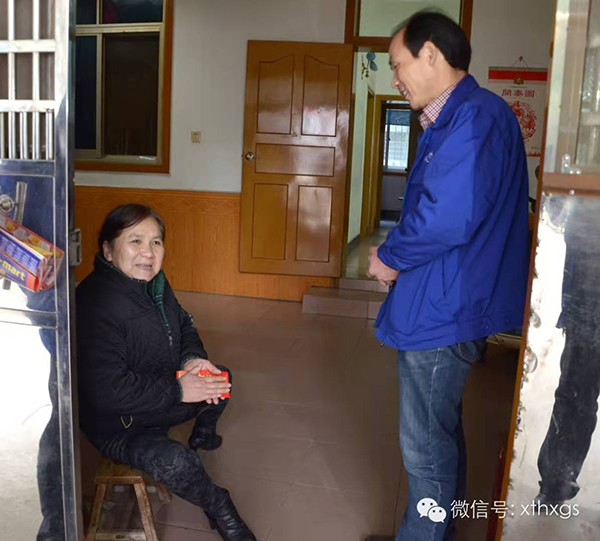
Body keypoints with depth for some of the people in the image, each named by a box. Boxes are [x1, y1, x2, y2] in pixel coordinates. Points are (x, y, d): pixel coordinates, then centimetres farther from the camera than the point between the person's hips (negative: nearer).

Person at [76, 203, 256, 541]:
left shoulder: (155, 283, -1)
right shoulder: (95, 303, -31)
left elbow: (184, 326, 13)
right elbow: (107, 390, -34)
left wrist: (192, 359, -10)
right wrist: (177, 390, -28)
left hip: (163, 400, 9)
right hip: (118, 426, -9)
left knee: (220, 378, 21)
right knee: (175, 462, -32)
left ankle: (203, 433, 50)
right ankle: (219, 508, 0)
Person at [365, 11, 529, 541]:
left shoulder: (476, 117, -19)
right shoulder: (454, 120, 14)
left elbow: (448, 220, -29)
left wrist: (389, 256, -12)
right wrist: (397, 255, 3)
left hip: (440, 313, -11)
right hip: (444, 305, 11)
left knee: (427, 446, 4)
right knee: (440, 432, 22)